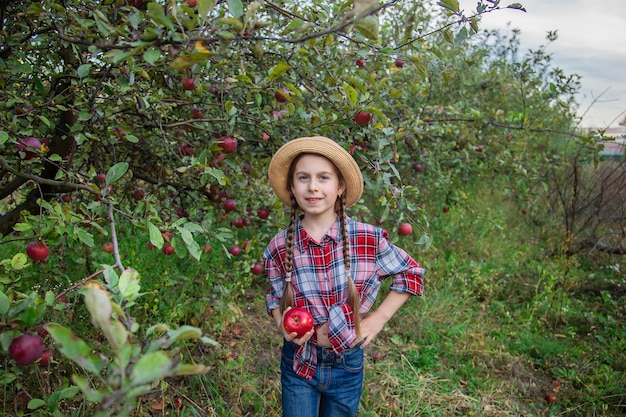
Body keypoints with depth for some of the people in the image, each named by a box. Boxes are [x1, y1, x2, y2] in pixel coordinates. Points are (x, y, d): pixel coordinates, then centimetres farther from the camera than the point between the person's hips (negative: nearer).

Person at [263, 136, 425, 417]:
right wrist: (282, 326, -15)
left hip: (347, 363, 0)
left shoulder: (369, 239, -16)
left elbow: (411, 274, -1)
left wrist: (380, 317, -6)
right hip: (299, 361, 0)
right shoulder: (279, 247, -12)